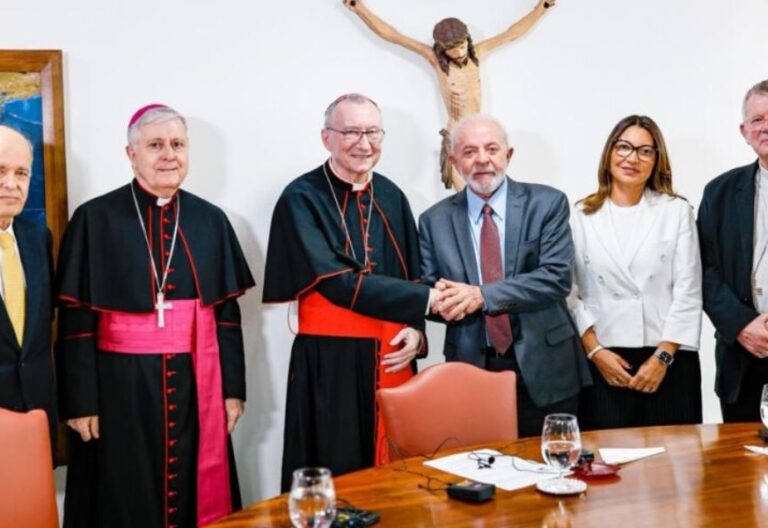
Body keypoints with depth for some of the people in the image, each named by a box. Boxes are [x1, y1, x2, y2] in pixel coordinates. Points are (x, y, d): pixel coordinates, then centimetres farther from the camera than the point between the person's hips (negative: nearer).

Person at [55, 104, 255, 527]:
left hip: (195, 385, 3)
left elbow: (227, 312, 8)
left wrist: (233, 389, 5)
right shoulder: (94, 219, -4)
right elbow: (75, 320, -5)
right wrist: (80, 401, -8)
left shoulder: (211, 221, 6)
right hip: (121, 386, -3)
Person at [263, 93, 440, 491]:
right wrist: (426, 299, -19)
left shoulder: (391, 197, 9)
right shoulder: (301, 199, -8)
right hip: (329, 362, -5)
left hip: (389, 359, 5)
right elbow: (336, 282, -18)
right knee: (335, 480, 2)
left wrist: (416, 330, -6)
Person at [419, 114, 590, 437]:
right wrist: (442, 300, -18)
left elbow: (557, 277, -11)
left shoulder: (547, 203, -1)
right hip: (470, 369, 1)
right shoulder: (435, 220, 5)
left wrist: (482, 295, -19)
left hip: (542, 371, -1)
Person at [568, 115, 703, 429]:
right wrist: (594, 351, -6)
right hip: (605, 362, 0)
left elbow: (688, 292, 0)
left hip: (668, 360, 0)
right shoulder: (581, 216, 5)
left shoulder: (677, 211, 4)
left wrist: (663, 356, -7)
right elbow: (570, 293, 3)